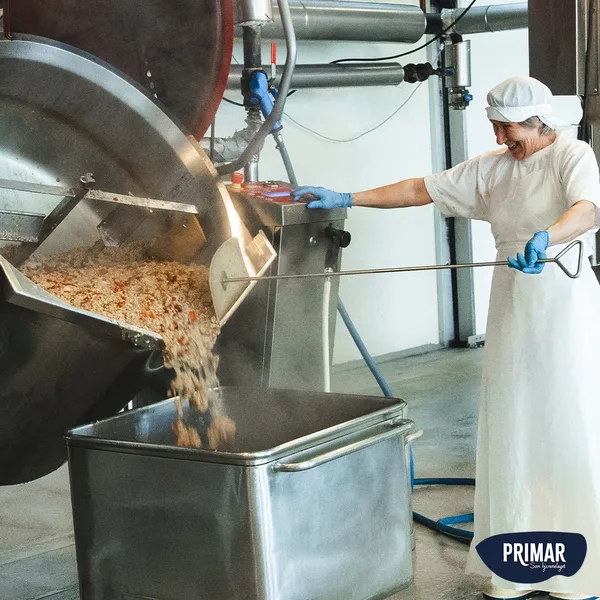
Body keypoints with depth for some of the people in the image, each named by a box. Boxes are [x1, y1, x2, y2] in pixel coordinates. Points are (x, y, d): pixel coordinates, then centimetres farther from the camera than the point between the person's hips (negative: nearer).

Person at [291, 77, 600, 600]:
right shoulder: (492, 169, 13)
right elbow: (420, 190, 13)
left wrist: (546, 237, -44)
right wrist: (346, 199, 7)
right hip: (512, 302, 6)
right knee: (510, 429, 3)